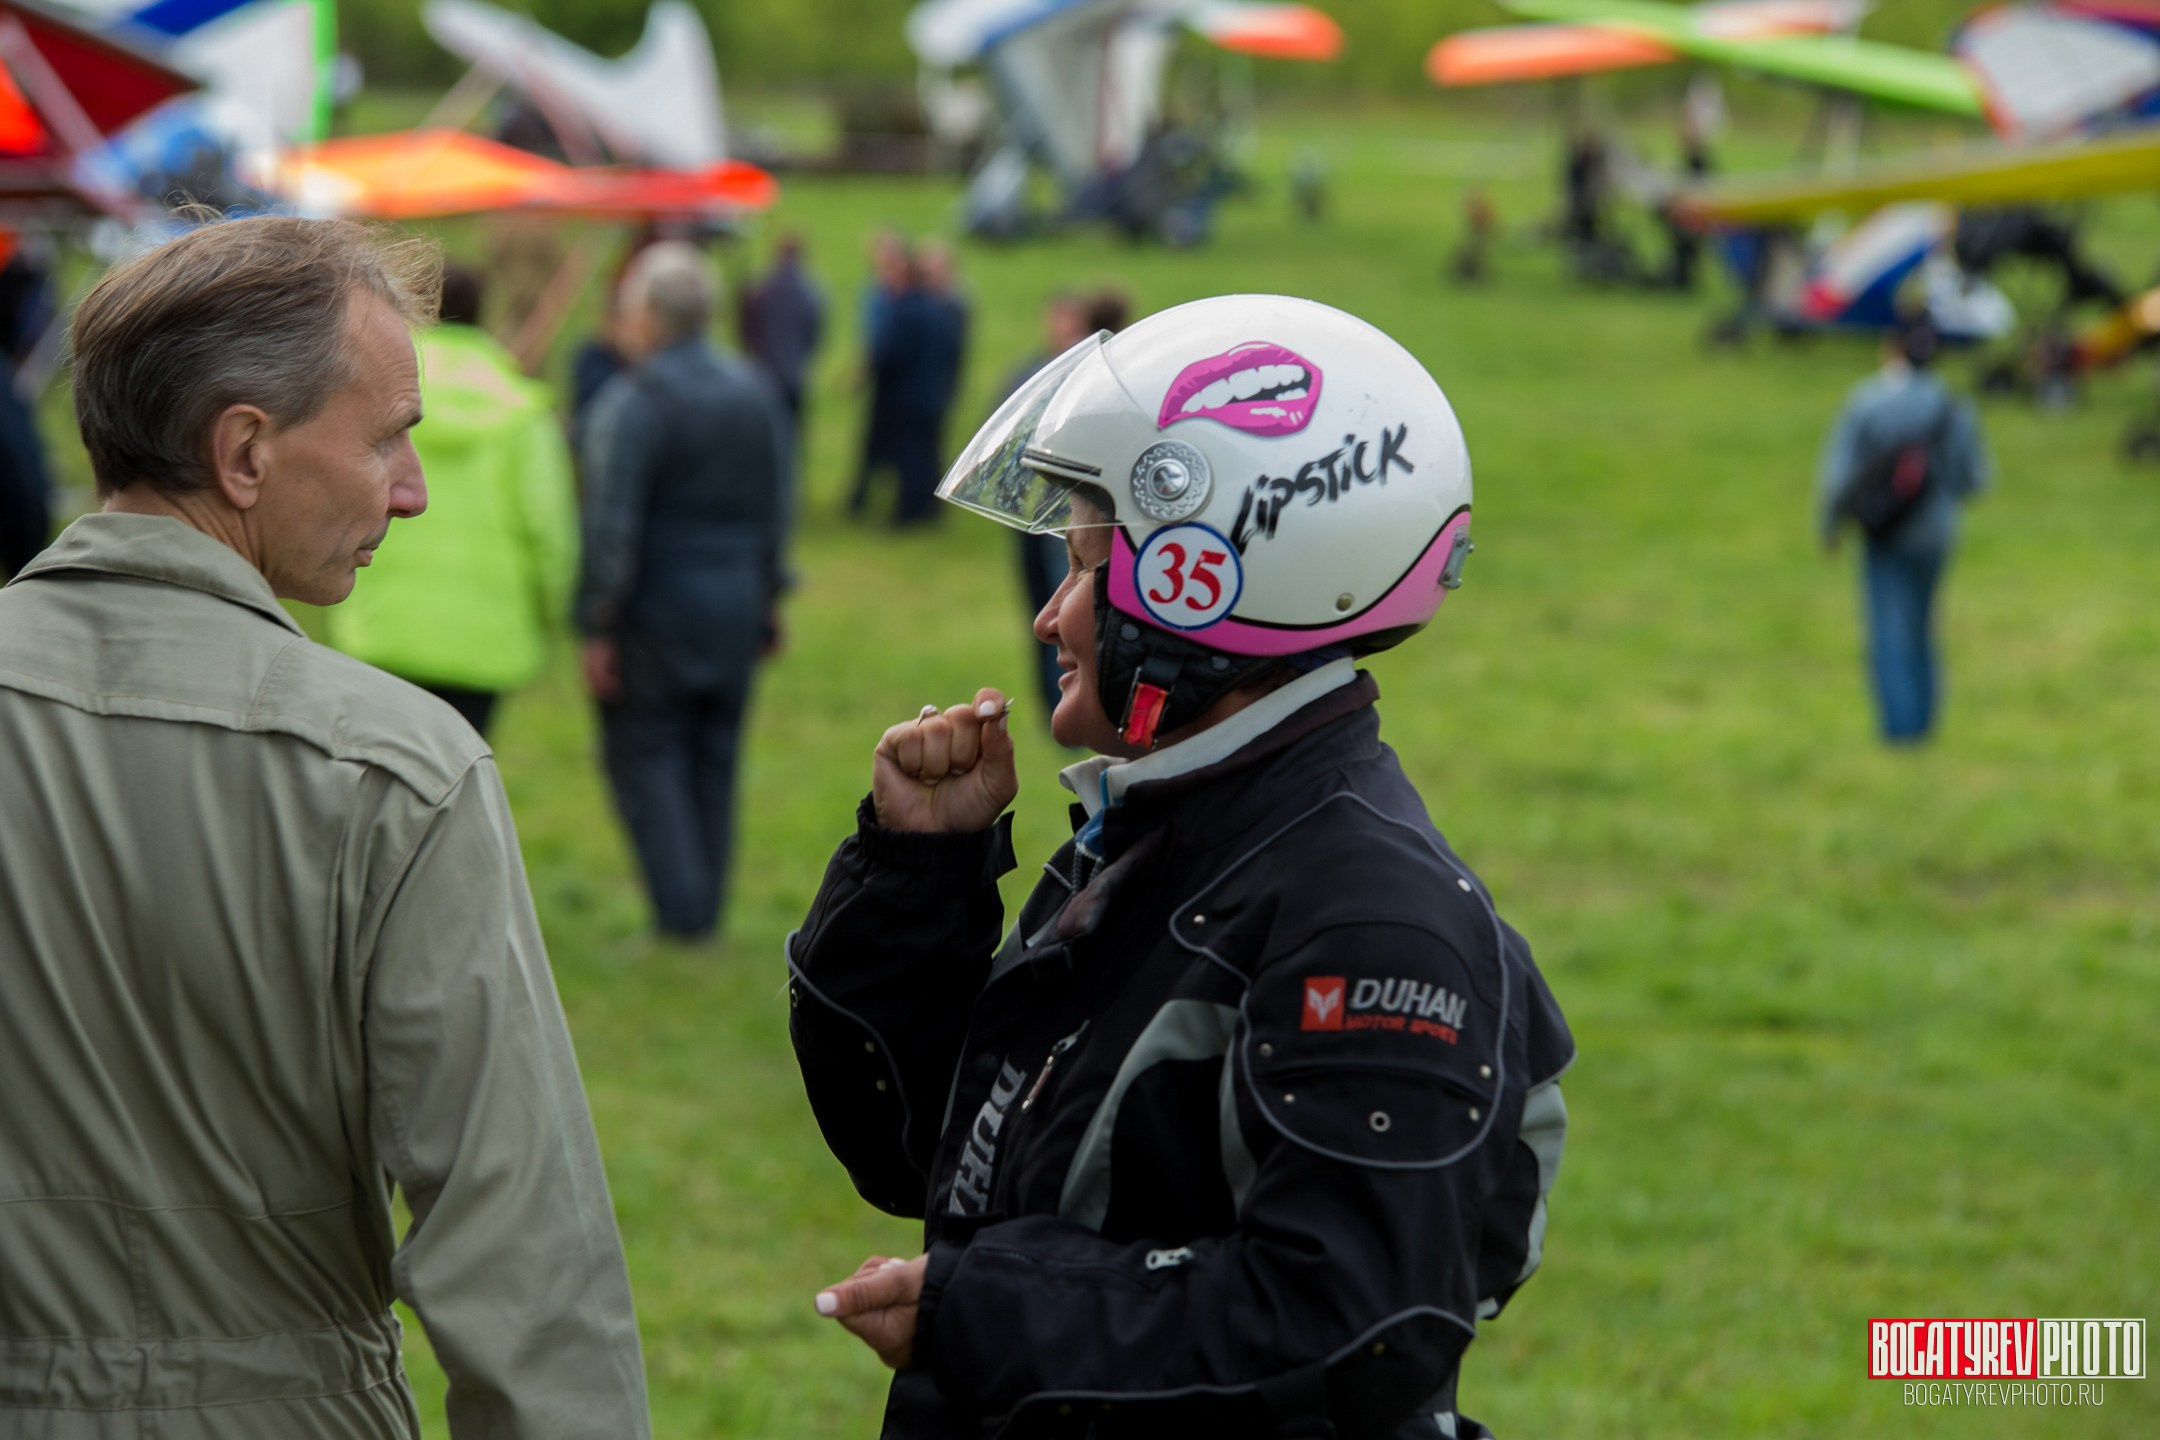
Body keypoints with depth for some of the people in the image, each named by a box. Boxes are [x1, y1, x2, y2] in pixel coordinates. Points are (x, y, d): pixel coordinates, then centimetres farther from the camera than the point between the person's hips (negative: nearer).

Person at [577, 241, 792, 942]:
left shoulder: (631, 402, -15)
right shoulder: (757, 392, 7)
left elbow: (611, 525, -17)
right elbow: (776, 512, 13)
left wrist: (598, 628, -13)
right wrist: (768, 600, 21)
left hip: (656, 612, -6)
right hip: (735, 608, 6)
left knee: (643, 752, 2)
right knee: (715, 758, 13)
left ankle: (681, 909, -6)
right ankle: (707, 908, 17)